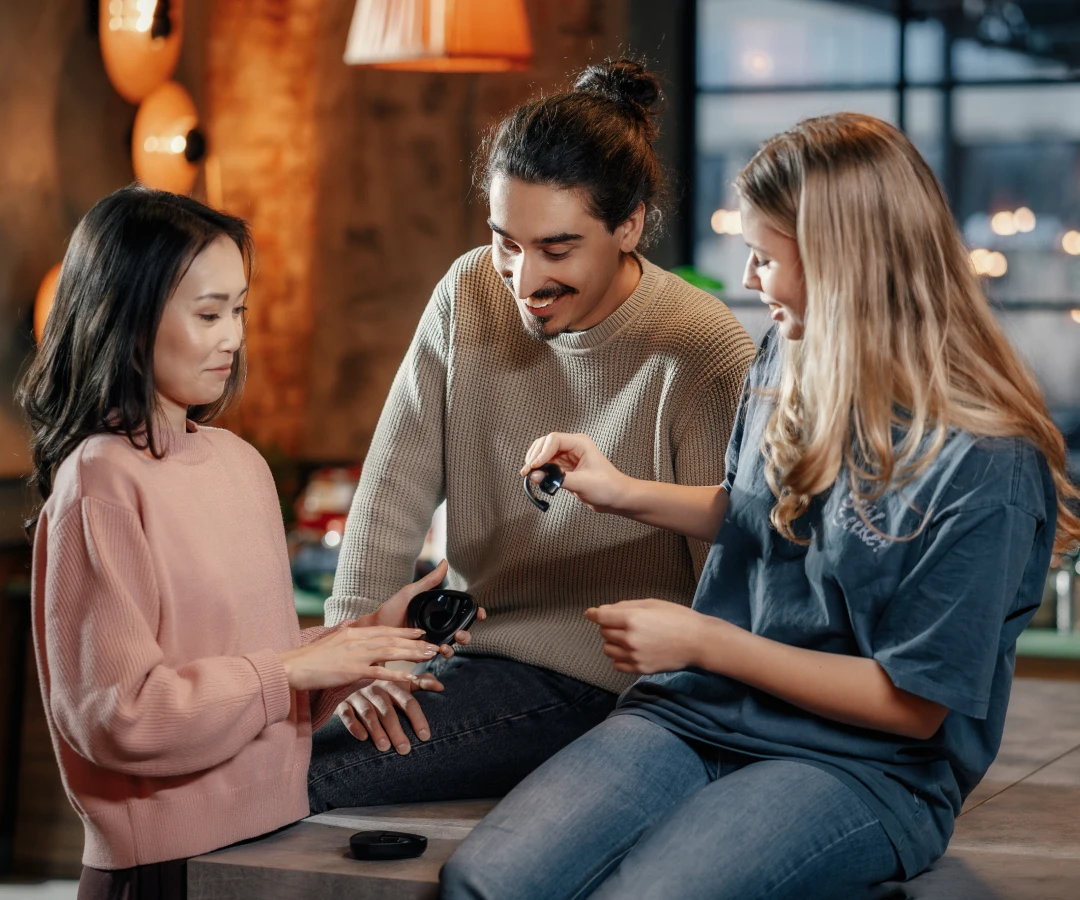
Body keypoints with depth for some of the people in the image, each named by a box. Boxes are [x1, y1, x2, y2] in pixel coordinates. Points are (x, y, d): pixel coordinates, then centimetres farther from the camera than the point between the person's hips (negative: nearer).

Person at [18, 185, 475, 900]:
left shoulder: (241, 461, 7)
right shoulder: (100, 483, -14)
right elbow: (116, 712, -18)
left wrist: (369, 633, -1)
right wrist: (291, 671, -16)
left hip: (275, 833, 7)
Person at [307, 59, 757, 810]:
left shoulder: (706, 356, -16)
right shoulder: (469, 294, 1)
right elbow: (394, 490, 1)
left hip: (599, 686, -6)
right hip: (473, 649, 6)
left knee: (302, 776, -21)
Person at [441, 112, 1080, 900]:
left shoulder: (985, 466, -19)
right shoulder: (788, 361, 5)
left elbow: (913, 705, -14)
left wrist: (703, 642, -12)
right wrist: (625, 493, 9)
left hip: (863, 766, -6)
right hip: (697, 714, 6)